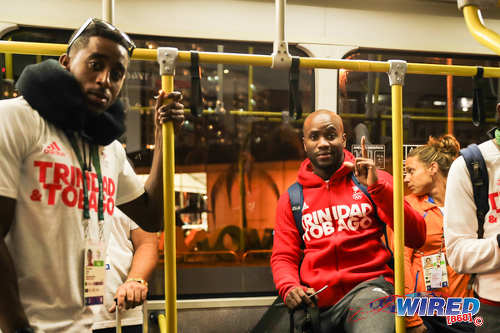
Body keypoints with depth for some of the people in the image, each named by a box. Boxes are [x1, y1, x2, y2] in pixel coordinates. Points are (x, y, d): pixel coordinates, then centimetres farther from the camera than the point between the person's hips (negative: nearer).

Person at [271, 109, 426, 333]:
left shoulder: (374, 180, 11)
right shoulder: (291, 199, 17)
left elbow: (416, 238, 1)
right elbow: (283, 257, 16)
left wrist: (377, 187, -9)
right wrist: (289, 288, -7)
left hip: (368, 286, -4)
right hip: (315, 301, 4)